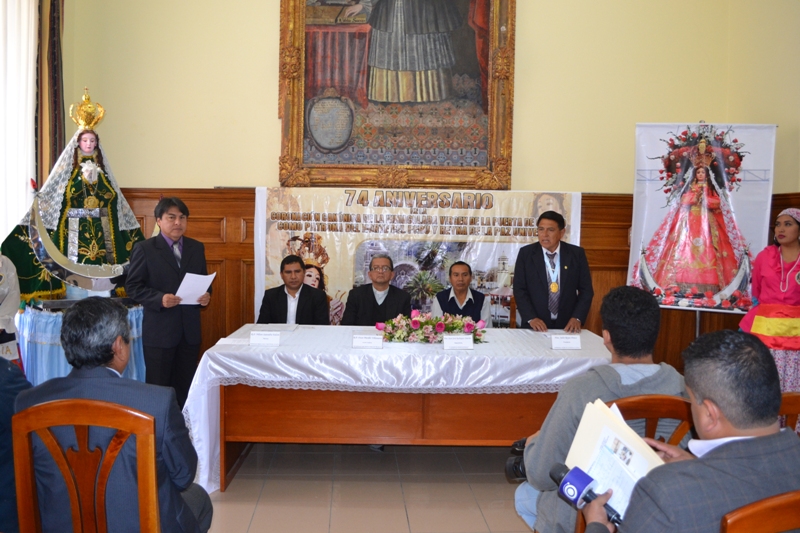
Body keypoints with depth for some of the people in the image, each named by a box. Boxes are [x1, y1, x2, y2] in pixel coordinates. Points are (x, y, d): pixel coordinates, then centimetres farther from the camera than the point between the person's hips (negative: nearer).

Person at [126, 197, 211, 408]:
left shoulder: (197, 248, 10)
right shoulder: (144, 249, -3)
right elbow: (133, 286, -6)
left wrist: (206, 295, -7)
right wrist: (160, 299, -22)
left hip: (190, 330, 4)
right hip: (159, 330, -4)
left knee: (186, 387, 11)